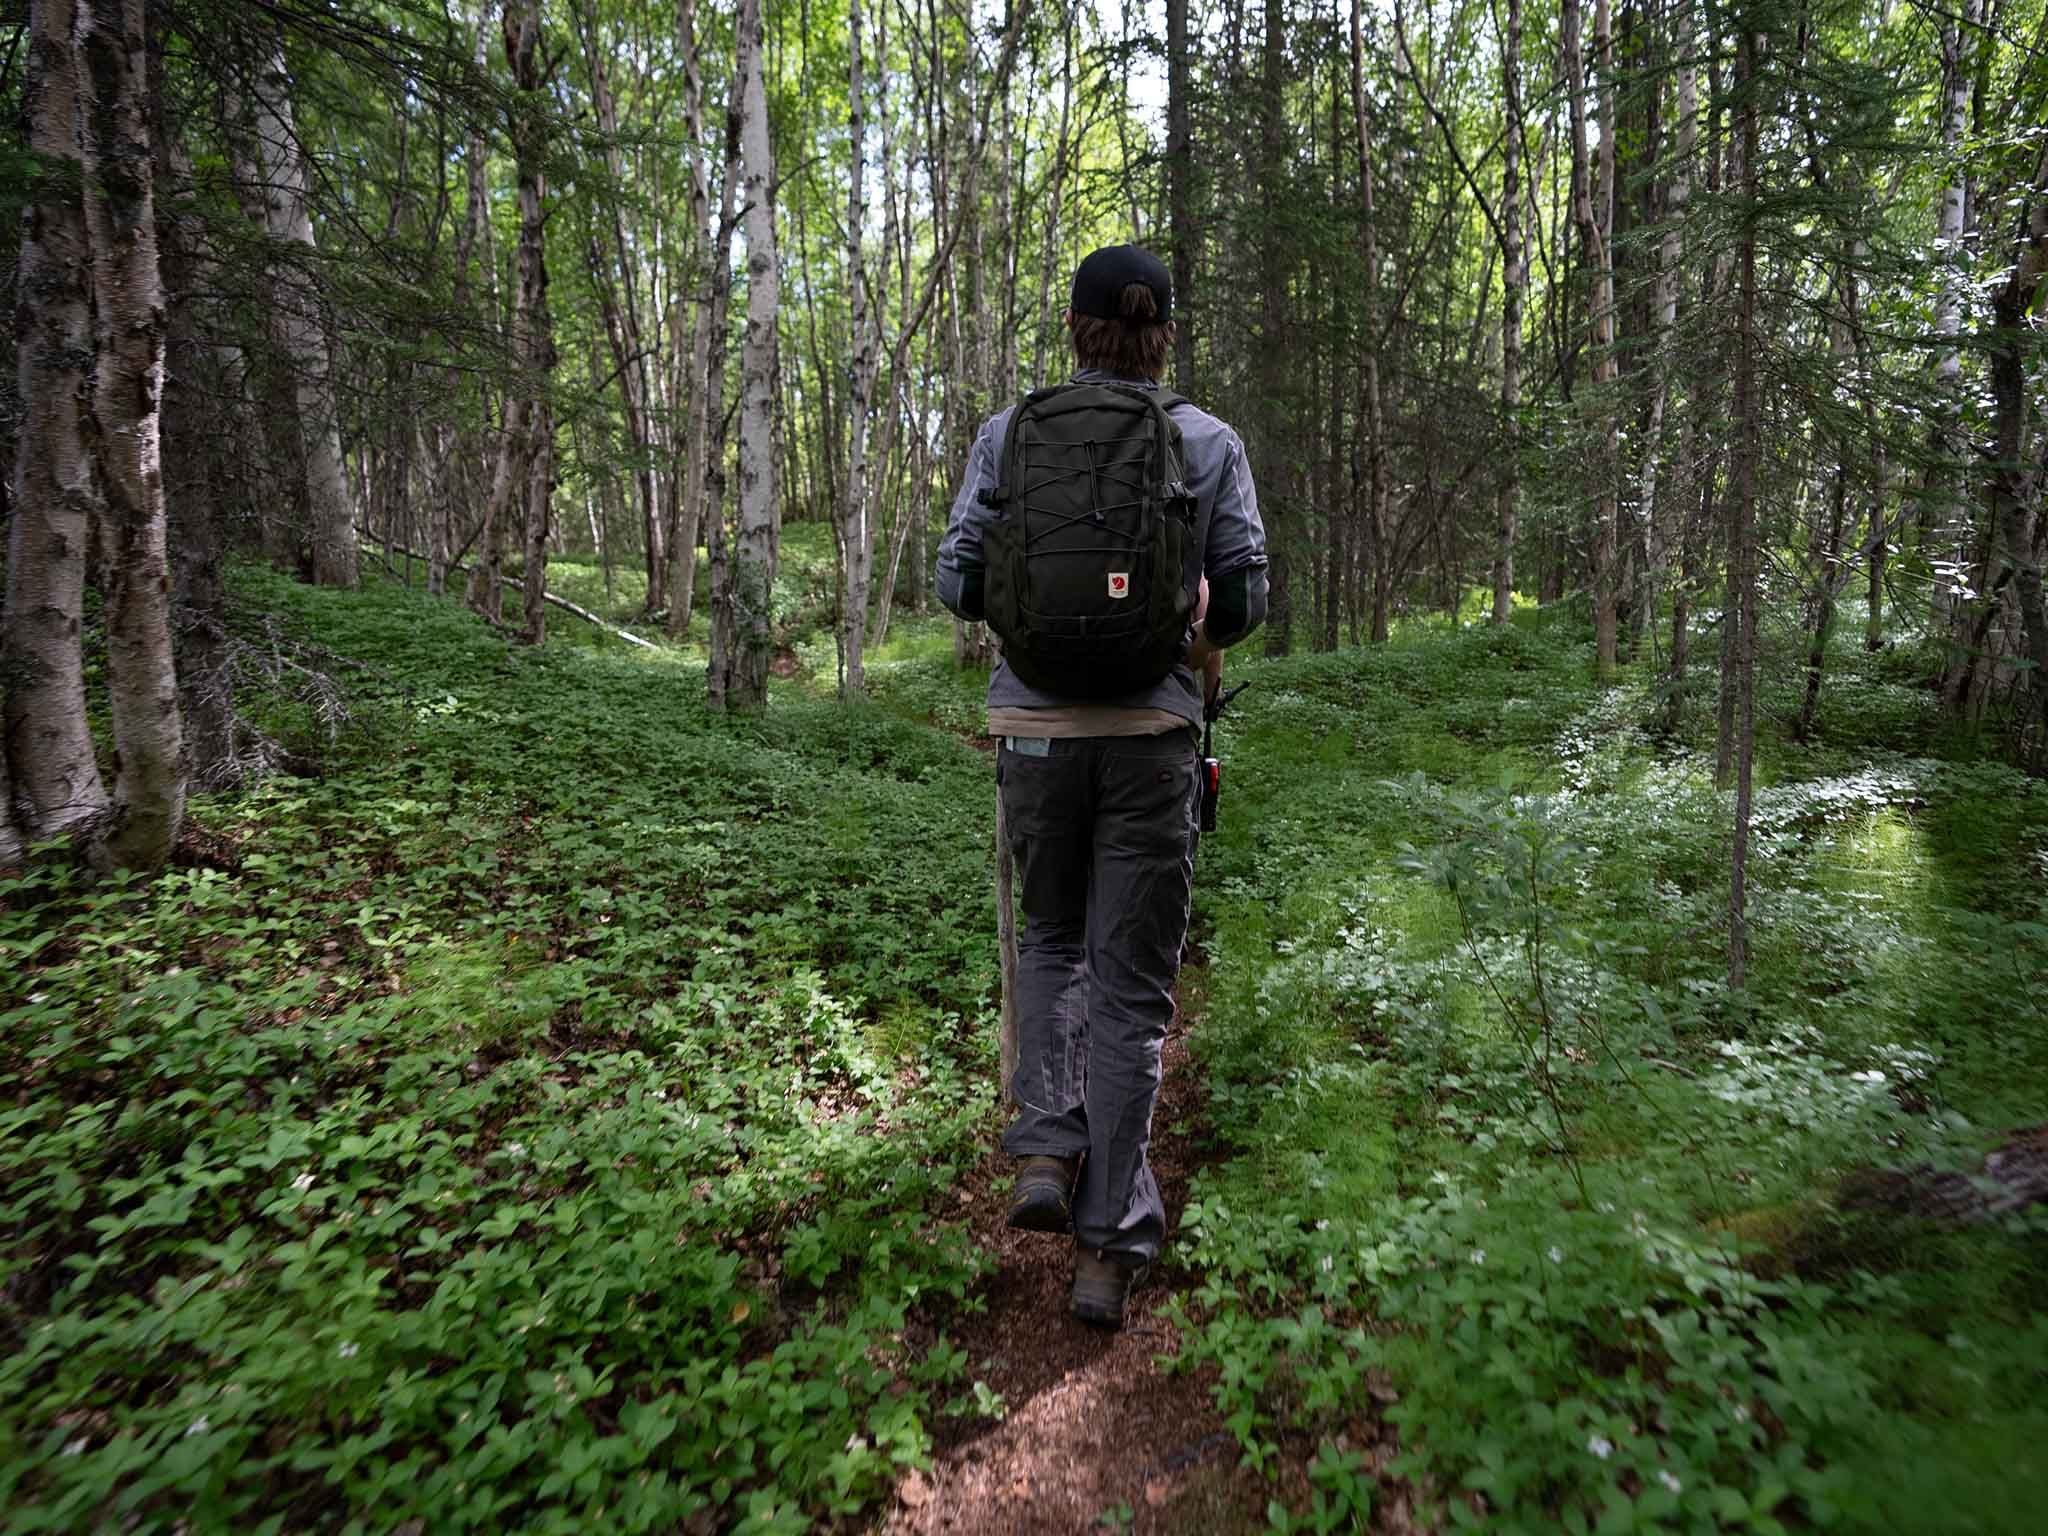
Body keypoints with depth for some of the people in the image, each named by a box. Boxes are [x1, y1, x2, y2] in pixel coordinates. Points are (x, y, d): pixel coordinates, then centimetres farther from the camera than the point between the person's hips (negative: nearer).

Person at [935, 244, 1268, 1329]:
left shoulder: (1009, 433, 3)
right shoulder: (1211, 444, 2)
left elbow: (960, 583, 1)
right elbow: (1243, 599, 1)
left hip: (1036, 723, 1)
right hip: (1153, 731, 0)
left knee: (1051, 938, 24)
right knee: (1134, 979, 8)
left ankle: (1047, 1150, 12)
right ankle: (1109, 1244, 15)